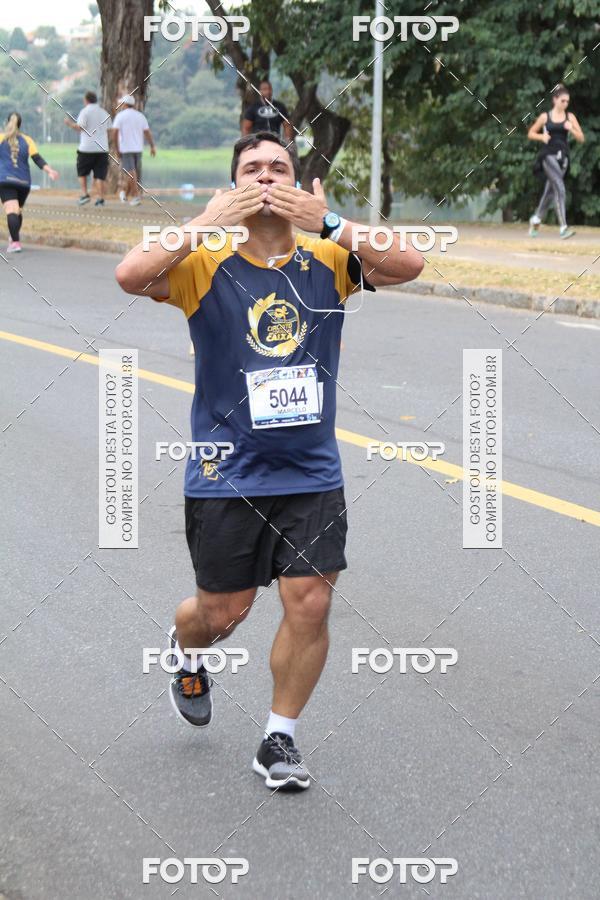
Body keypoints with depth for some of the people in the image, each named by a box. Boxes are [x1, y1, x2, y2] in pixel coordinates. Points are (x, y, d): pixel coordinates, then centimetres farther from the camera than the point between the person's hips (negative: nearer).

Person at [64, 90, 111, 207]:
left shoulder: (85, 111, -5)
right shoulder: (104, 113, 13)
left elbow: (80, 127, -14)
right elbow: (109, 130, 16)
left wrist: (70, 123, 1)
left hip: (87, 148, -4)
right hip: (102, 148, 4)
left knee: (82, 172, 13)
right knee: (100, 175, 2)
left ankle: (84, 194, 3)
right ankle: (100, 198, -3)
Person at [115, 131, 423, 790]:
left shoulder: (327, 262, 0)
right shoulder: (205, 267, -6)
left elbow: (409, 264, -16)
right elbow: (131, 276, -25)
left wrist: (328, 223, -22)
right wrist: (206, 222, -24)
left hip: (312, 474, 2)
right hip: (227, 475, -2)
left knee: (310, 605, -3)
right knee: (222, 613, 9)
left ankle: (279, 740, 16)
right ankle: (184, 650, 46)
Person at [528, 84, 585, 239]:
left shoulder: (570, 117, 6)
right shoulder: (545, 117, 2)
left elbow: (581, 139, 3)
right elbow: (530, 134, 11)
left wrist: (571, 129, -15)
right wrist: (542, 136, -8)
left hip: (562, 156, 4)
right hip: (548, 155, -4)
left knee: (550, 191, 13)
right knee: (560, 188, -19)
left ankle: (536, 219, 36)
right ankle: (563, 227, -25)